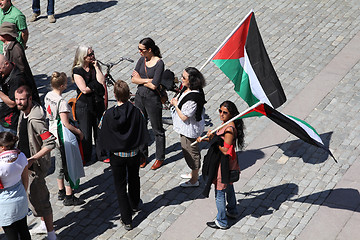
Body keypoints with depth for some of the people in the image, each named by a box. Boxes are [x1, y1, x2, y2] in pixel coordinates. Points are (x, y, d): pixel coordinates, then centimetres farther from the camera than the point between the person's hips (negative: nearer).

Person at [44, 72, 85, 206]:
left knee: (59, 164, 22)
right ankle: (68, 197, 9)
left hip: (52, 133, 9)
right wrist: (79, 132, -12)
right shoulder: (62, 102, -26)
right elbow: (65, 124, -26)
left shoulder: (48, 96, 0)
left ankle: (61, 191, 35)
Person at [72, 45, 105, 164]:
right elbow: (84, 89, -18)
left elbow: (102, 81, -10)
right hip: (84, 105, -5)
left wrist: (96, 67, -11)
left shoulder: (95, 66, 4)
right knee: (85, 133, 4)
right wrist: (97, 86, -6)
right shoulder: (77, 70, -11)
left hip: (98, 103, 5)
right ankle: (83, 158, 19)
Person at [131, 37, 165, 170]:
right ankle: (143, 155, 31)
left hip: (153, 99, -6)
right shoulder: (142, 60, 3)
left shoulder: (159, 63, -16)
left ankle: (160, 157, 21)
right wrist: (147, 80, -15)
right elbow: (133, 79, -2)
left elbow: (154, 85, -22)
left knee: (157, 130, 7)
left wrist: (140, 79, -8)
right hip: (140, 96, 6)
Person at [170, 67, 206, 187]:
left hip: (189, 130, -10)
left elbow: (184, 117, -29)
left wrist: (175, 105, -18)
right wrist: (176, 100, -2)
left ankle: (194, 180, 28)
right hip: (186, 128, 10)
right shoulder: (187, 88, -5)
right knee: (192, 151, 27)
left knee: (191, 153, 9)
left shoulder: (193, 98, -35)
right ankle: (194, 173, 47)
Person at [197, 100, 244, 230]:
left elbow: (225, 150, -28)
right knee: (229, 186, 28)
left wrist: (214, 138, -27)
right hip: (227, 162, 10)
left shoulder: (229, 129, -30)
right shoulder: (226, 124, 0)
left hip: (224, 163, -10)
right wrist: (207, 138, 11)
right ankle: (232, 211, 49)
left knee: (220, 192, 4)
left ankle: (222, 222, 18)